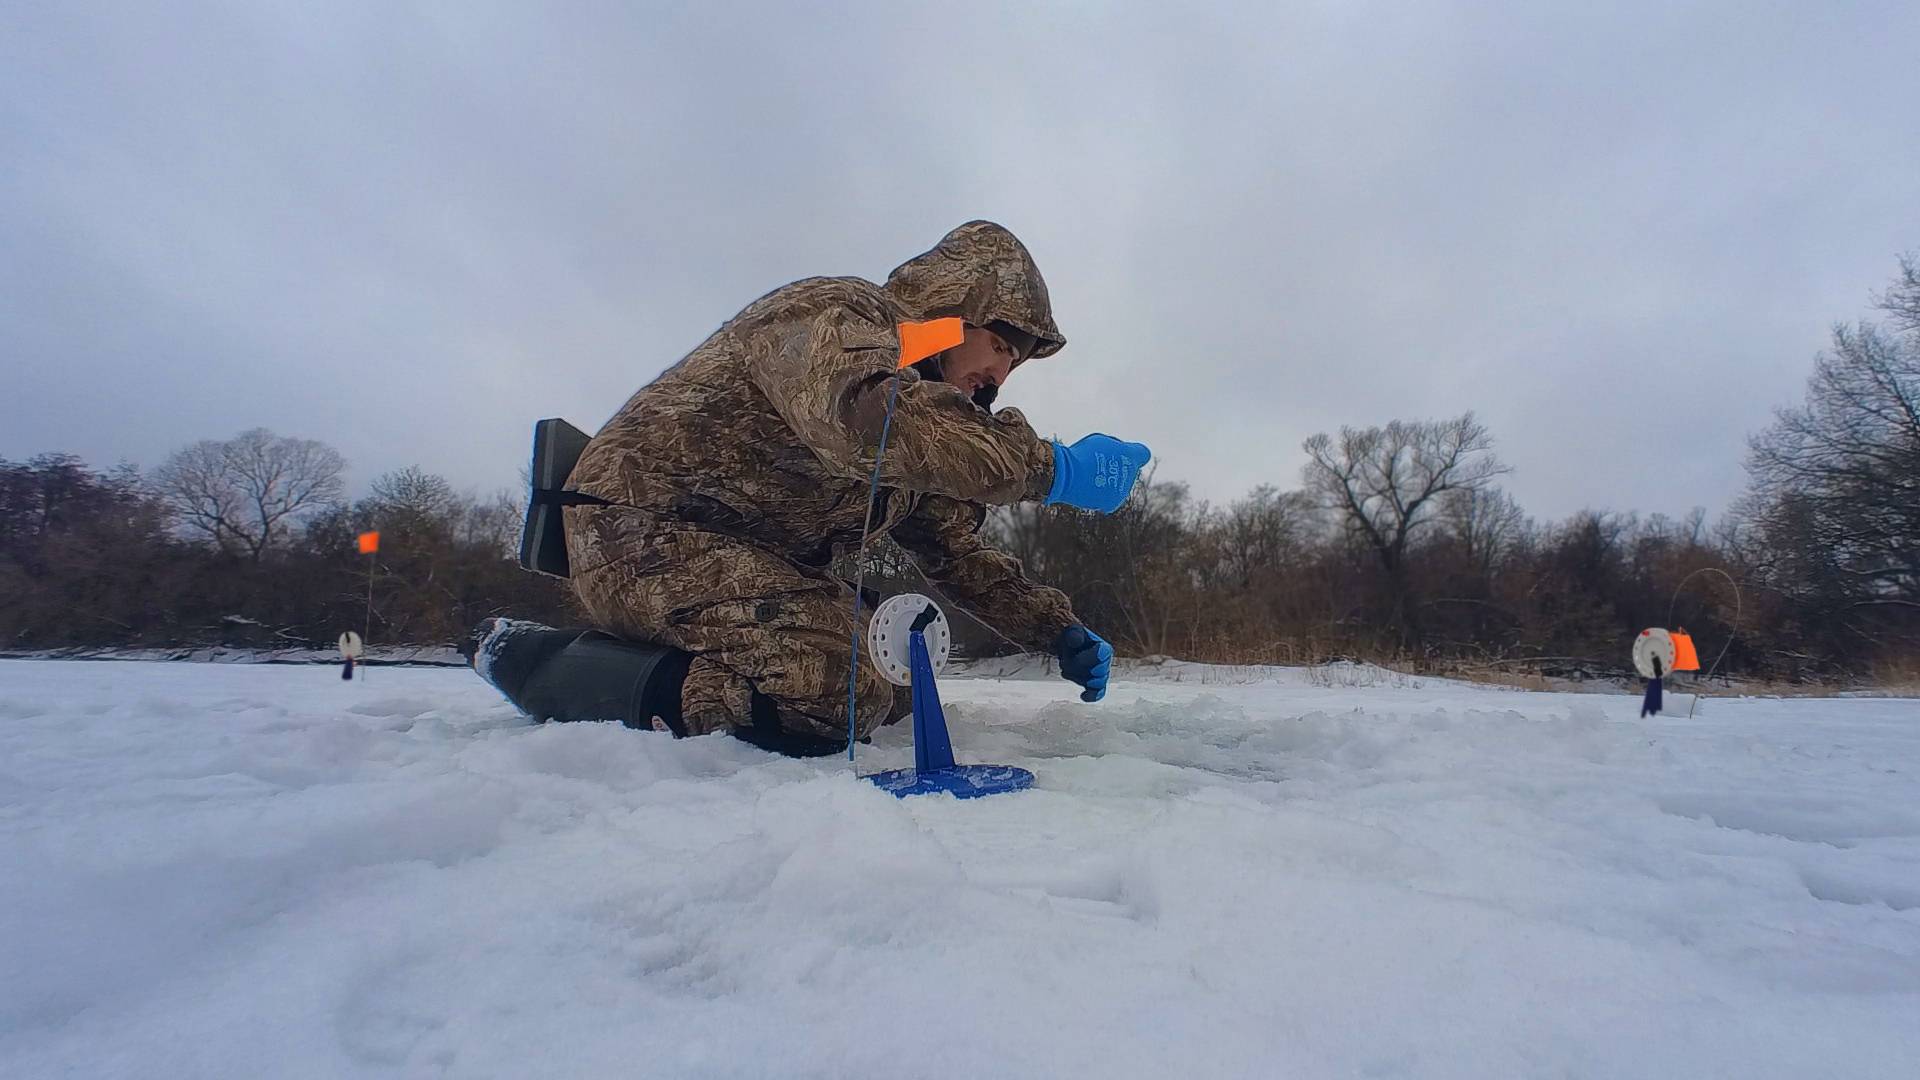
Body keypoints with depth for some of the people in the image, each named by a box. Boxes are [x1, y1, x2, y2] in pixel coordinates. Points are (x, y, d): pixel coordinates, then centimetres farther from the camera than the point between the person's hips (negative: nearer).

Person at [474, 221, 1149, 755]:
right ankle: (544, 662, -12)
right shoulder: (840, 312, -11)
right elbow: (860, 414, -35)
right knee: (823, 698, -28)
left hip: (755, 562, 10)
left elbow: (958, 554, 16)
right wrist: (1051, 469, -33)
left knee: (876, 703, 10)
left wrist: (1056, 631, 3)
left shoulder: (923, 433, 17)